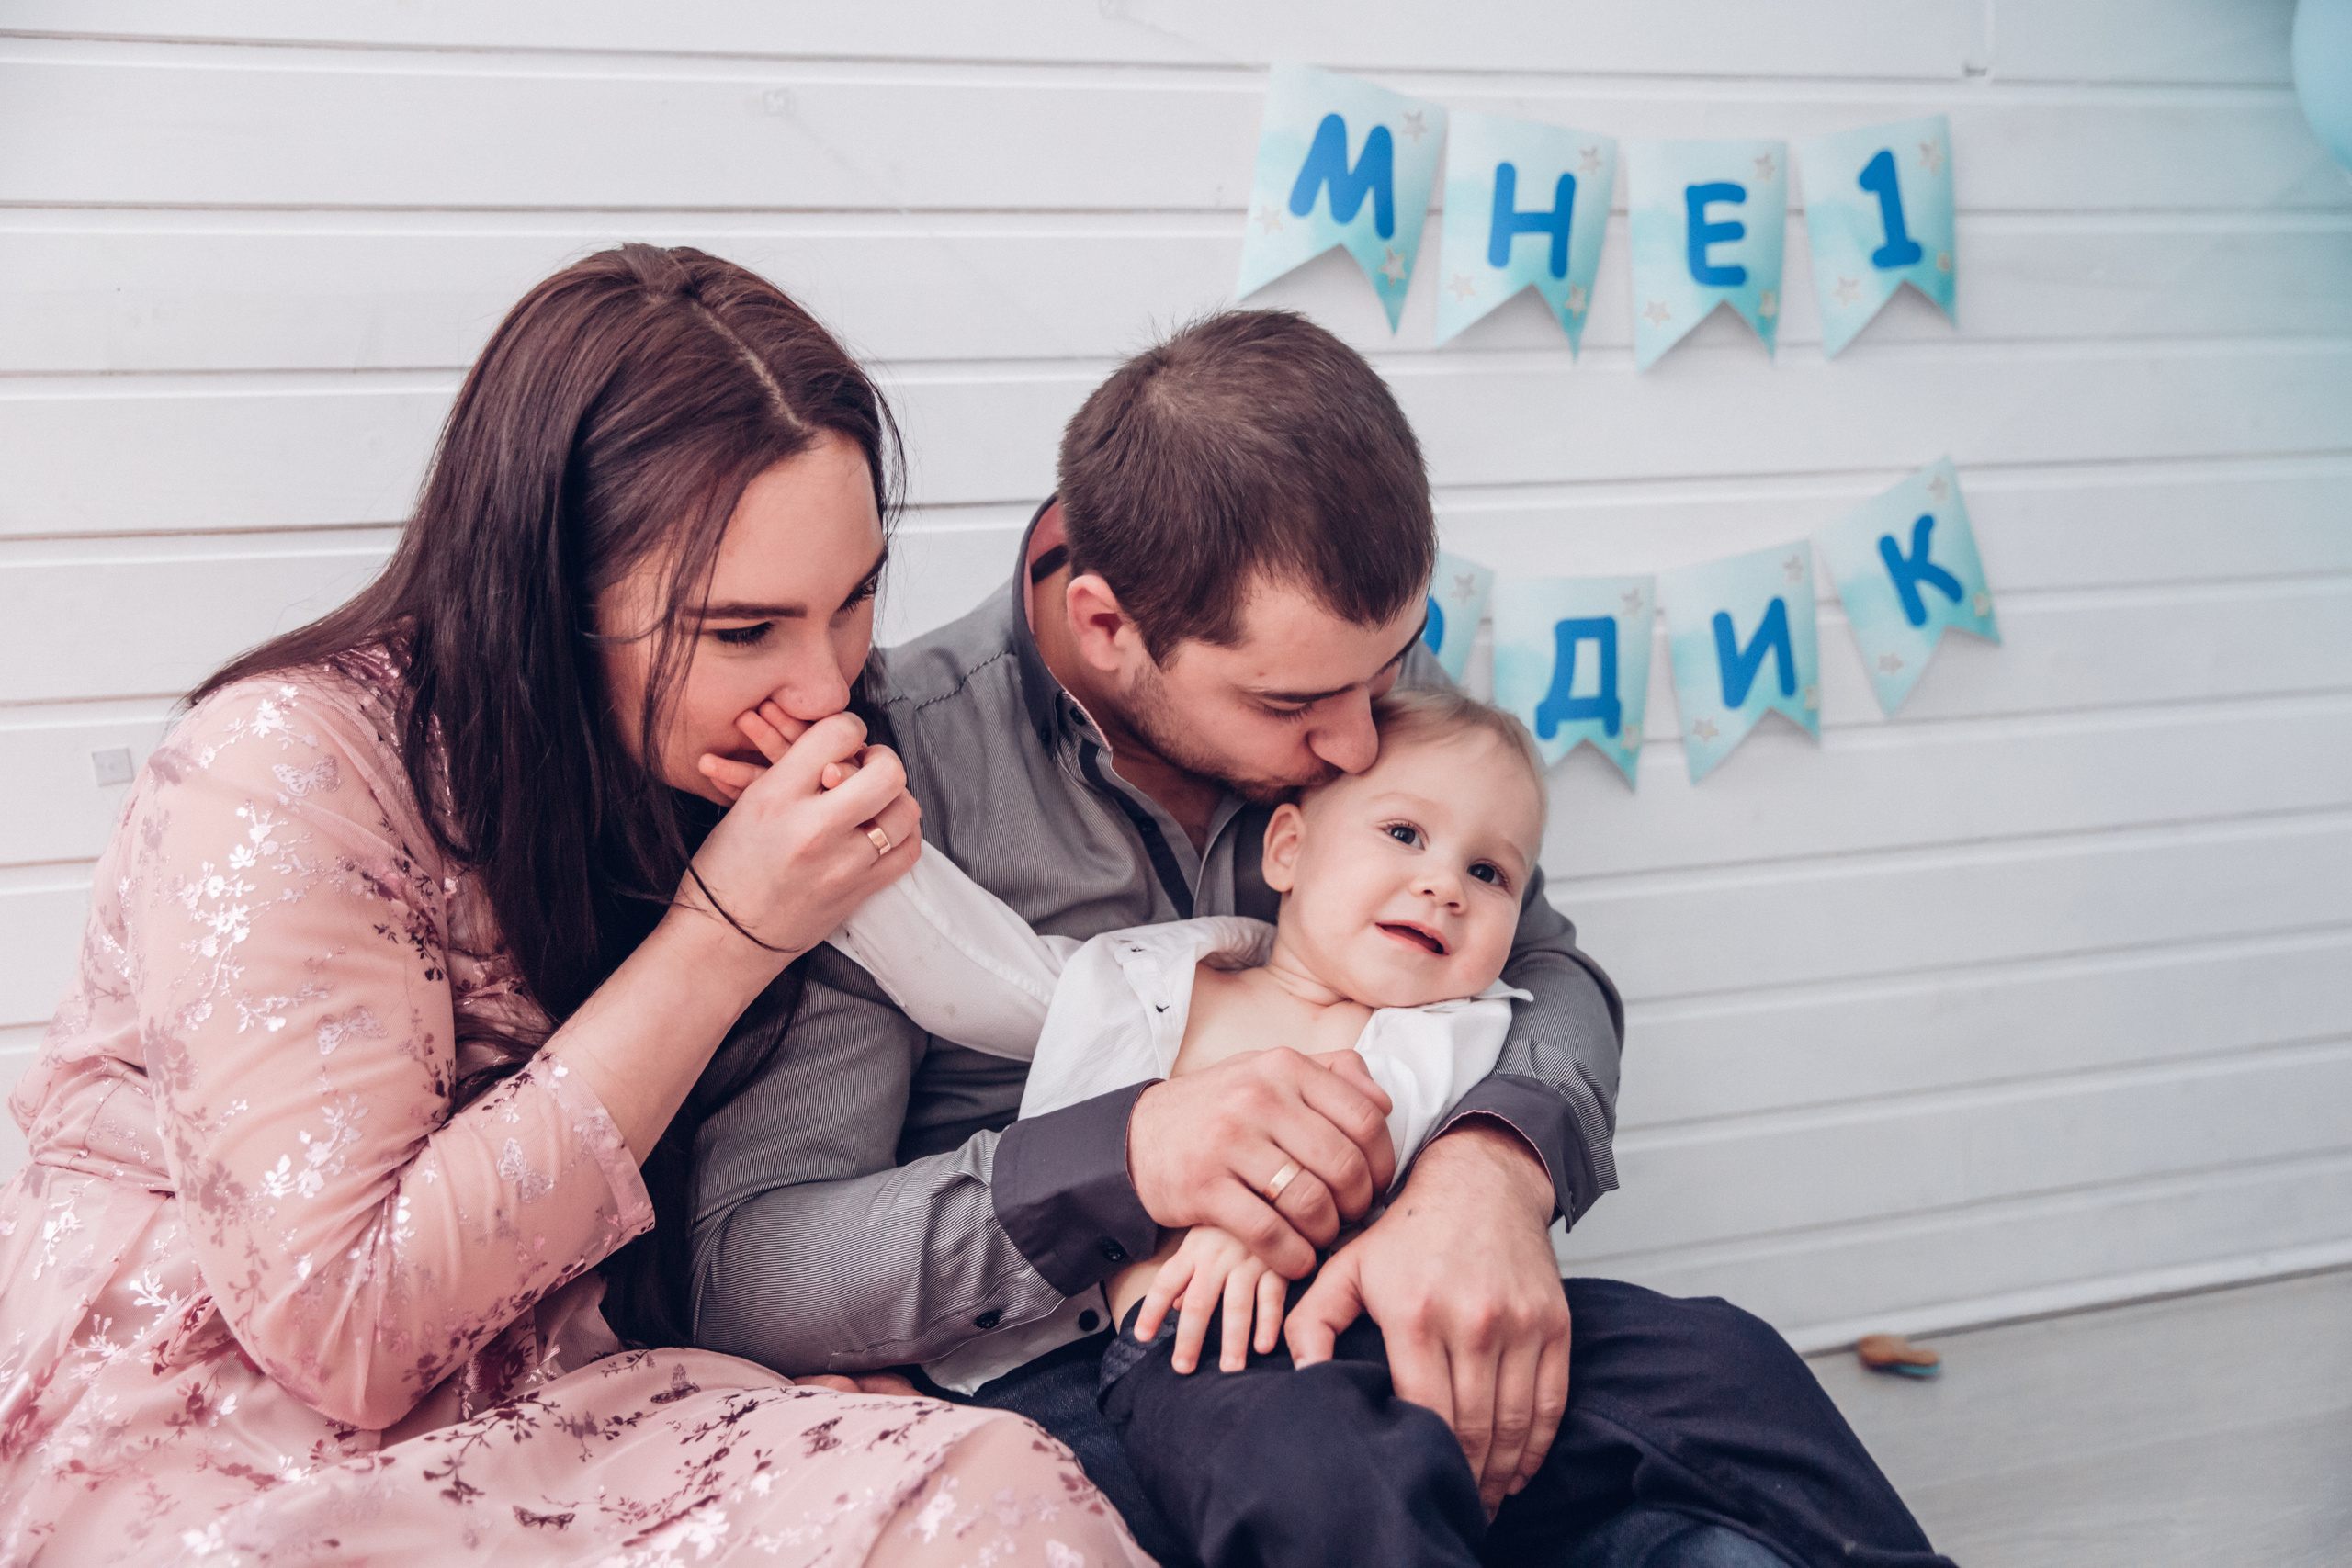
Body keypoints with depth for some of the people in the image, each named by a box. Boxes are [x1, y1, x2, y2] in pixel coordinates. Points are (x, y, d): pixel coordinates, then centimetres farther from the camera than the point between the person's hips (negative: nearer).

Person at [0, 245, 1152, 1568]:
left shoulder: (689, 769, 2)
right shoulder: (281, 776, -18)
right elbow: (343, 1326, -22)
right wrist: (724, 939, -23)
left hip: (528, 1414, 6)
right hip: (204, 1449, -5)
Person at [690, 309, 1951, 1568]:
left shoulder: (1351, 662, 5)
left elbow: (1548, 966, 6)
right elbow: (742, 1271, -14)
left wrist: (1499, 1160, -19)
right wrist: (1120, 1158, -29)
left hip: (1362, 1314, 6)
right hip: (1067, 1362, -5)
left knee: (1711, 1373, -25)